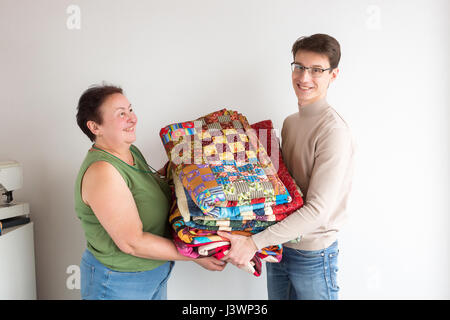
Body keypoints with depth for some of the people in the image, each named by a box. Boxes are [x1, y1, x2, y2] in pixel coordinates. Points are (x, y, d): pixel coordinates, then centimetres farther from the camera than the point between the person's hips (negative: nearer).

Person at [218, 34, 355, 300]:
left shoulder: (334, 131, -19)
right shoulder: (290, 122, 6)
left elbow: (318, 209, -24)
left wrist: (254, 242, -26)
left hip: (313, 255, -6)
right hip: (279, 245, 7)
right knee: (276, 296, 19)